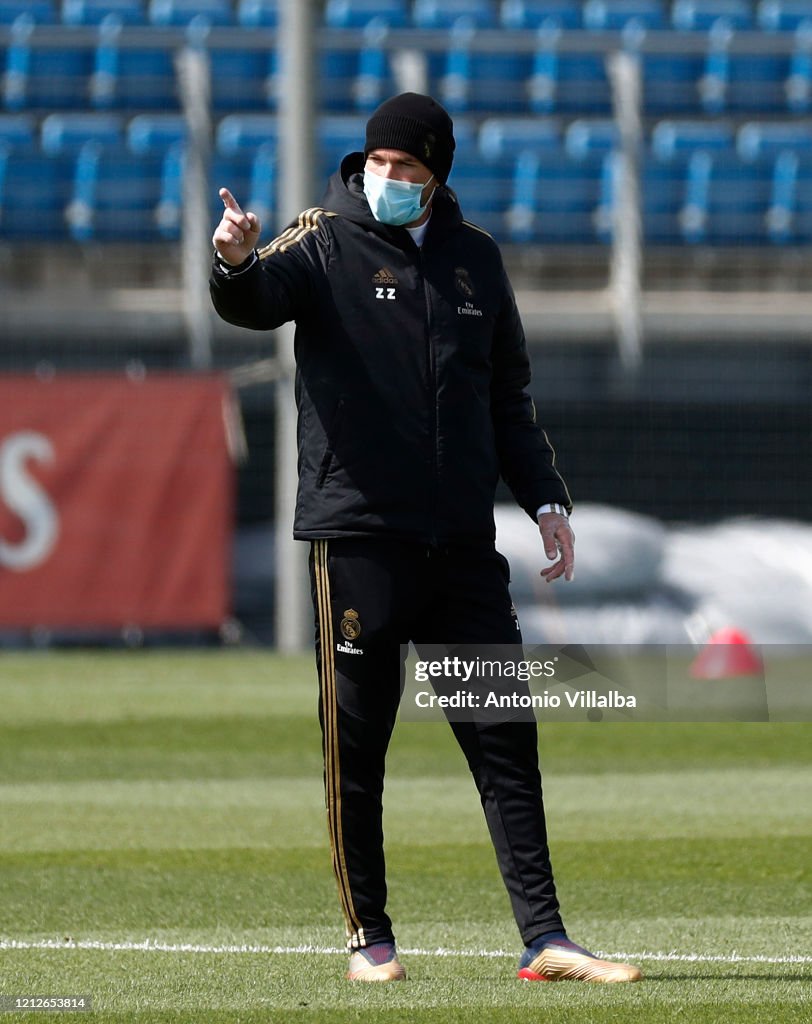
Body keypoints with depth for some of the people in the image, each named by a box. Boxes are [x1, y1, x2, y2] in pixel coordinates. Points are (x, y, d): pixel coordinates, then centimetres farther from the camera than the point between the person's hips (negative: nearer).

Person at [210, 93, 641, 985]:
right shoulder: (326, 243, 0)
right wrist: (236, 263, -44)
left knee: (505, 741, 1)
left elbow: (507, 399, 21)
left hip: (462, 542, 4)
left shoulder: (474, 258, 13)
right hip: (356, 536, -4)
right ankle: (369, 938, 12)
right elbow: (257, 300, -22)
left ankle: (544, 940, 2)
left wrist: (544, 498, 11)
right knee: (356, 748, 1)